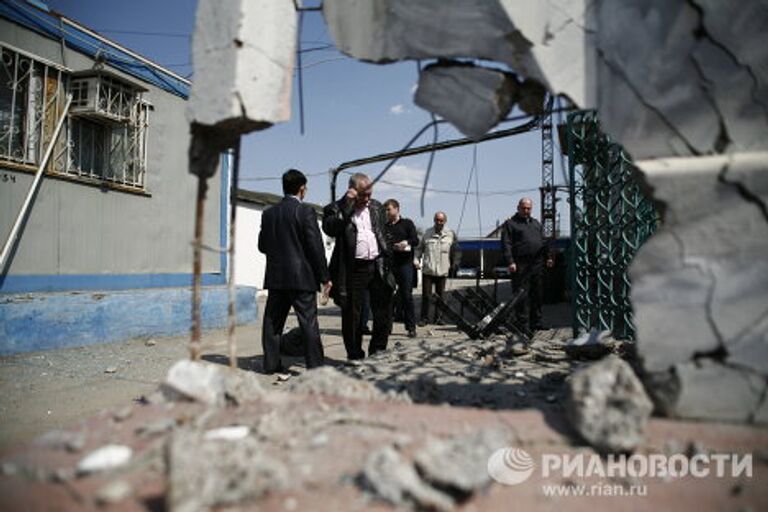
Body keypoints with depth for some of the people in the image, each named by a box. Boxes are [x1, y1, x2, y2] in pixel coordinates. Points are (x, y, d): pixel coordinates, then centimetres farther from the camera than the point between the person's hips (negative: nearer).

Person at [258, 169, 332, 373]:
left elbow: (262, 245, 12)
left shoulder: (268, 213, 7)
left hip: (275, 277, 5)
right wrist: (324, 277, -6)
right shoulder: (305, 211, -9)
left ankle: (271, 363, 18)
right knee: (308, 322, 0)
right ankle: (315, 365, 2)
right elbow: (316, 246, -11)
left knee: (273, 321, 12)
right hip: (301, 276, -5)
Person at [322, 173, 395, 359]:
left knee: (384, 312, 8)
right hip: (353, 269, -4)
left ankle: (377, 352, 25)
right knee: (352, 315, 4)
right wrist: (347, 204, -22)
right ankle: (355, 356, 19)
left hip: (377, 267, 4)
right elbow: (330, 229, -22)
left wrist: (386, 263, 12)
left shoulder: (376, 207, 13)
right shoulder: (336, 209, -2)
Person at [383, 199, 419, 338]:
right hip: (388, 264, 3)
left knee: (407, 295, -3)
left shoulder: (407, 223, 8)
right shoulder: (384, 227, 18)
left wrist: (406, 243, -20)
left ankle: (411, 327, 4)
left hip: (405, 264, -3)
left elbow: (415, 240, -1)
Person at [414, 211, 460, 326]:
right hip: (427, 270, 0)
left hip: (442, 271, 1)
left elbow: (456, 251, 12)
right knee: (426, 295, -1)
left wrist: (455, 265, 5)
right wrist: (416, 260, 1)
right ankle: (424, 318, 8)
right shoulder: (427, 233, 6)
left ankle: (438, 317, 17)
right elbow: (419, 248, 13)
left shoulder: (450, 234, 5)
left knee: (440, 295, 7)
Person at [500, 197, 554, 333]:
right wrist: (510, 262, -16)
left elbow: (544, 241, 24)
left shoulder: (536, 223, 22)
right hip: (520, 265, -6)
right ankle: (523, 325, -1)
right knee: (522, 296, -5)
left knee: (537, 295, 10)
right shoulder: (510, 223, 1)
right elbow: (506, 244, -7)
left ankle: (536, 323, 19)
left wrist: (548, 256, 13)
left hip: (537, 264, 6)